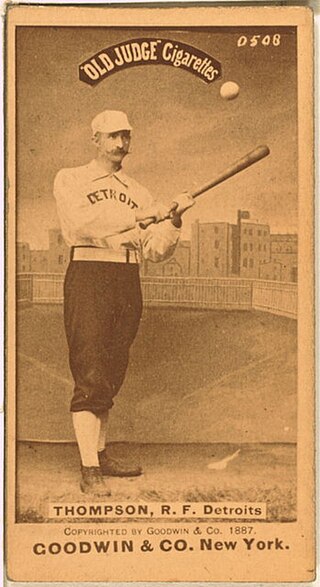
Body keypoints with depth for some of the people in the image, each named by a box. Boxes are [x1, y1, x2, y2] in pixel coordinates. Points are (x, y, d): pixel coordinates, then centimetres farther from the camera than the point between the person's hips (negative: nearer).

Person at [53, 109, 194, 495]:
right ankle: (89, 471, -10)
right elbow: (81, 222, -15)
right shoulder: (70, 180, 7)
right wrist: (141, 215, -17)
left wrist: (173, 219, -8)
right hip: (89, 276, -5)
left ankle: (100, 455, 20)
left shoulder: (137, 192, 19)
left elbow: (155, 251, 9)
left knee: (111, 375, 9)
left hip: (129, 282, 5)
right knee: (90, 374, -10)